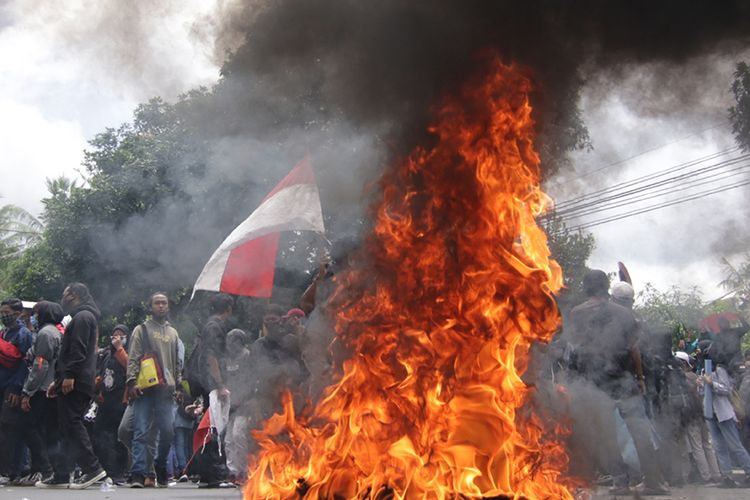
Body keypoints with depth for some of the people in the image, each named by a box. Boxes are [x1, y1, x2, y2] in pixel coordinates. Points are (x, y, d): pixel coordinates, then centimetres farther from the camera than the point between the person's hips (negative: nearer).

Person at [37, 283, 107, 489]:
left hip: (75, 383, -10)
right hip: (76, 383, 10)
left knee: (71, 425, -12)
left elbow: (78, 350, -18)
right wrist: (58, 380, 26)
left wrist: (69, 375, -24)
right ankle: (61, 475, 9)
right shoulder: (81, 317, 27)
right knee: (69, 427, 8)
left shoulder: (82, 316, -6)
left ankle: (92, 468, -13)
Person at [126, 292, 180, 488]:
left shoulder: (173, 333, 22)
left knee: (168, 431, 0)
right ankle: (138, 473, -6)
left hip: (166, 390, 4)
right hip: (145, 389, -3)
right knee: (141, 432, -6)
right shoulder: (141, 330, 8)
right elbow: (133, 358, 0)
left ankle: (160, 466, 20)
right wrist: (132, 381, -12)